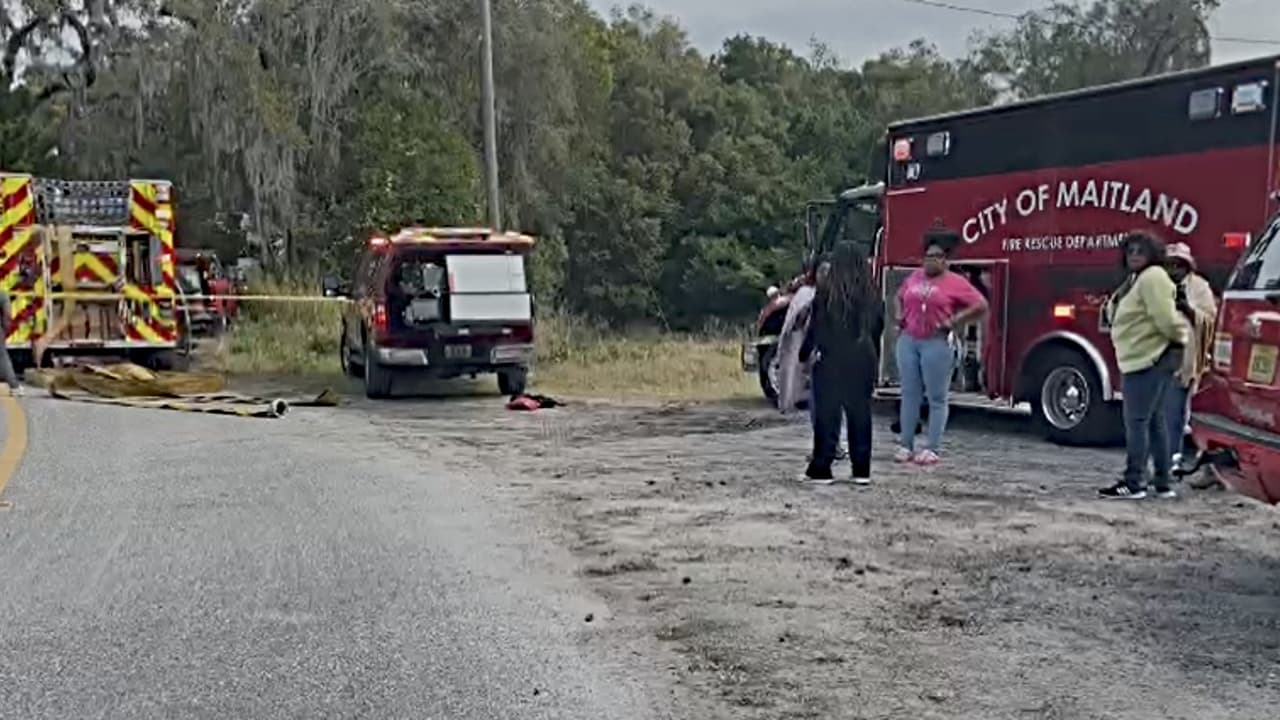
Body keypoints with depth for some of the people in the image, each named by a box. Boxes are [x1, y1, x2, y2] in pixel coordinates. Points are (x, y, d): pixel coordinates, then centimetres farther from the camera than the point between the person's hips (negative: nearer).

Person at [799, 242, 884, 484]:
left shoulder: (827, 290, -10)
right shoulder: (870, 294, 3)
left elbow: (816, 326, -6)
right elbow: (878, 329, 8)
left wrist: (805, 353, 5)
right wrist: (874, 360, 15)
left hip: (831, 359, -4)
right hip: (863, 360, 4)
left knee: (827, 414, 2)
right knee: (860, 413, 10)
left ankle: (821, 469, 2)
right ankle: (861, 470, 13)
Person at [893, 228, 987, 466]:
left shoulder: (955, 282, -2)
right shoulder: (914, 277, 14)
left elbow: (980, 305, -6)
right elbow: (900, 297, 31)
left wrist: (953, 322, -11)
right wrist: (900, 315, 13)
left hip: (936, 344, -5)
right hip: (908, 341, 5)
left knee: (936, 398, -1)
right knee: (909, 394, 7)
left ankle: (933, 449, 2)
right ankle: (905, 445, 12)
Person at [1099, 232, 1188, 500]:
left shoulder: (1153, 278, -15)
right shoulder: (1136, 279, 17)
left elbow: (1166, 319, -21)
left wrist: (1179, 338, -6)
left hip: (1148, 360, -11)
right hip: (1140, 359, 11)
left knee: (1136, 421, -8)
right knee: (1155, 421, 13)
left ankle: (1134, 483, -5)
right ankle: (1163, 483, 19)